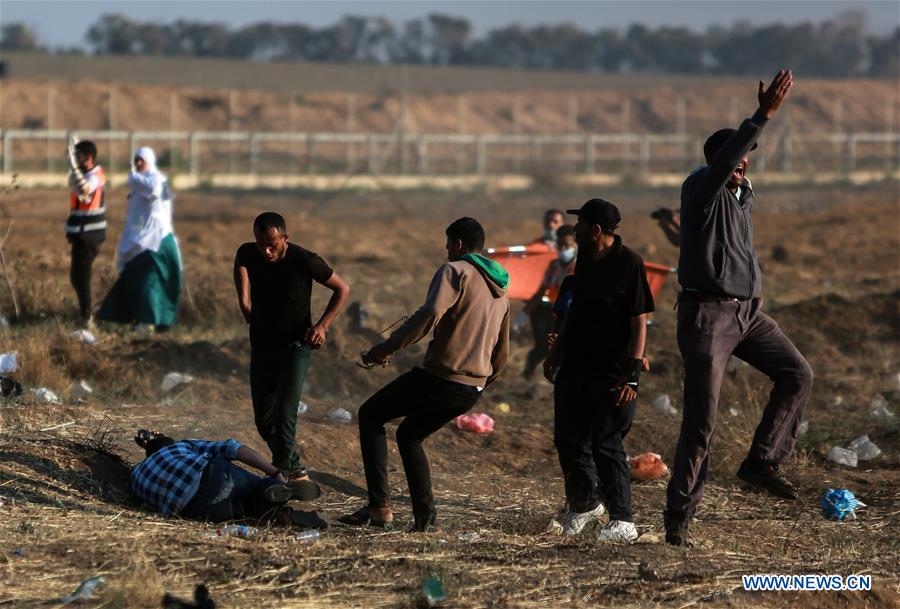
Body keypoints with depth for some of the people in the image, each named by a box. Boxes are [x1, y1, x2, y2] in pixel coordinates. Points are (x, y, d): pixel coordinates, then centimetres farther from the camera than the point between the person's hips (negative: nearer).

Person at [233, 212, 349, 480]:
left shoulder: (305, 261, -23)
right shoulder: (248, 254, -12)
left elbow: (342, 289, -7)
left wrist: (323, 325, -15)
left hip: (295, 346, -5)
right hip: (262, 345, 5)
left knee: (284, 415, -20)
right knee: (264, 420, 8)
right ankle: (295, 468, 27)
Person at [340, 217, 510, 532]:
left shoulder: (455, 271, -5)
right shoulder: (500, 291, 21)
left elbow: (430, 314, -23)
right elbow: (501, 354, 25)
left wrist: (387, 347, -22)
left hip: (438, 376, -8)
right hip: (470, 392, 8)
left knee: (370, 415, 10)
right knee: (409, 435, 26)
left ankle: (379, 505, -2)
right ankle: (424, 515, 11)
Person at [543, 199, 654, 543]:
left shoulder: (628, 265, -15)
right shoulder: (585, 259, 9)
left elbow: (639, 323, -15)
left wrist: (632, 375, -19)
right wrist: (556, 352, 22)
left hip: (611, 372, -8)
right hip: (575, 365, 8)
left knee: (606, 445, -9)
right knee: (568, 439, 11)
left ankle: (623, 523, -3)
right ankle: (583, 504, 31)